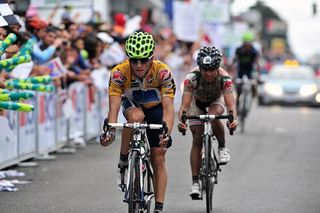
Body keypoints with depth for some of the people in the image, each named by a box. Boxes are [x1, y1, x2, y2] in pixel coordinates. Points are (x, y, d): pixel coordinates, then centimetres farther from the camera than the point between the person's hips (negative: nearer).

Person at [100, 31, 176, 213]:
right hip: (132, 106, 0)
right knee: (136, 116, -38)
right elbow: (114, 107, -35)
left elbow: (168, 107, -40)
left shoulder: (163, 72, -33)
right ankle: (123, 163, -21)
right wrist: (110, 131, -52)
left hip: (156, 109, 0)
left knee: (158, 159, -4)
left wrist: (166, 133, -56)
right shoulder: (119, 73, -31)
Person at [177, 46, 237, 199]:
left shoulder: (224, 78, -36)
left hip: (216, 101, 0)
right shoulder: (192, 77, -36)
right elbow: (185, 104, -38)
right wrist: (181, 121, -57)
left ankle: (222, 148, -9)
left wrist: (233, 119, -63)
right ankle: (195, 182, -7)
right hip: (197, 102, 1)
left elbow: (230, 104, -42)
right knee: (197, 139, -9)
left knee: (213, 116, -35)